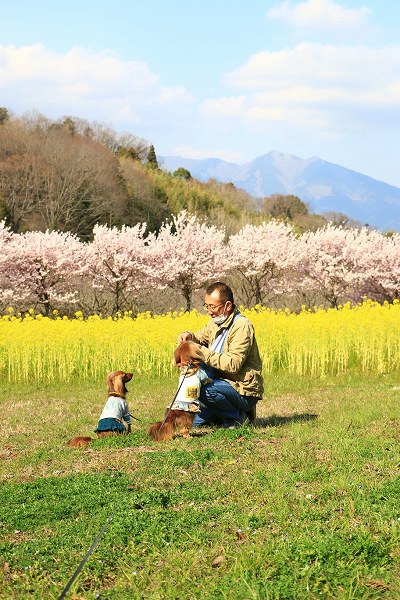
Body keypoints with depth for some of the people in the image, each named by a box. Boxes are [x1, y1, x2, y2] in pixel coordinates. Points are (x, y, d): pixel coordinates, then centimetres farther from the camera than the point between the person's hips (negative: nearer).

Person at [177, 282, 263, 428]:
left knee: (203, 389, -33)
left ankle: (235, 416, -11)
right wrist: (189, 336, -3)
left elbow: (233, 365, -28)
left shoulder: (242, 326, -20)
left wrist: (204, 353, -27)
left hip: (243, 391, -8)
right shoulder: (216, 321, 6)